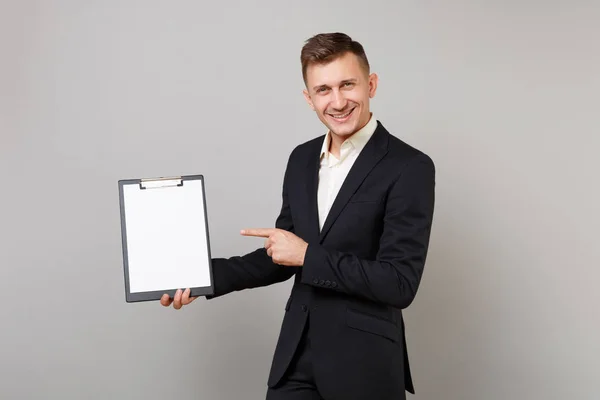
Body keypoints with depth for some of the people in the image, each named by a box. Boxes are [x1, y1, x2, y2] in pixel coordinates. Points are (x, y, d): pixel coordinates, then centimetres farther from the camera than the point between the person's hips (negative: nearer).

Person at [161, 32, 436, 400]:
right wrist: (205, 275, 2)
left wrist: (308, 255, -17)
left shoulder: (410, 168, -14)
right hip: (296, 354, 5)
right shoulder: (302, 159, 6)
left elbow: (400, 284, -19)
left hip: (363, 362, -5)